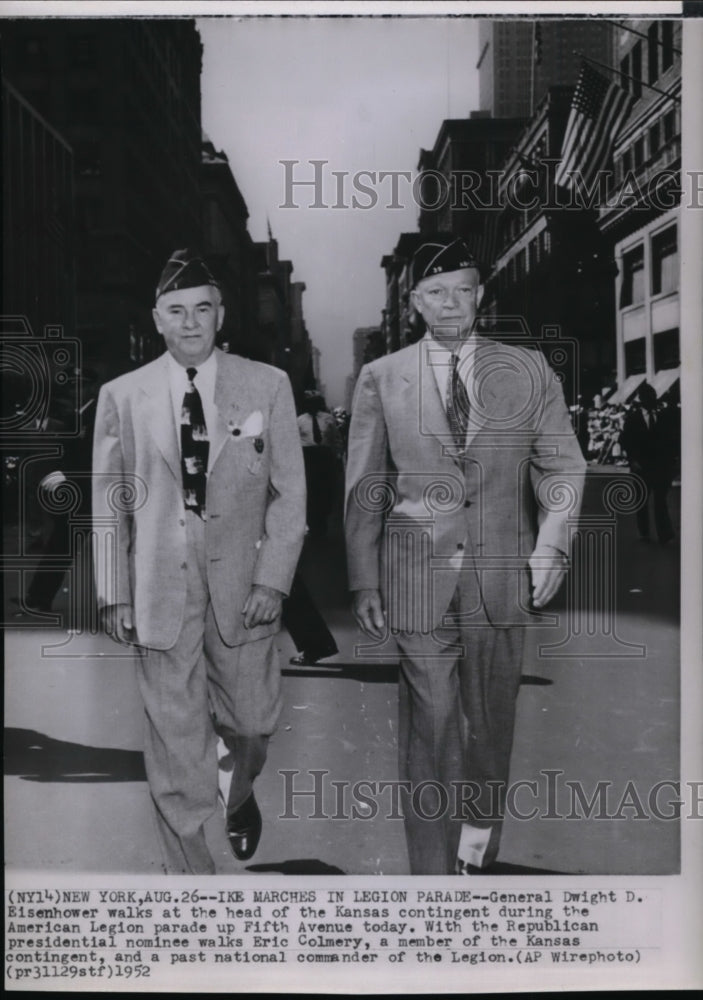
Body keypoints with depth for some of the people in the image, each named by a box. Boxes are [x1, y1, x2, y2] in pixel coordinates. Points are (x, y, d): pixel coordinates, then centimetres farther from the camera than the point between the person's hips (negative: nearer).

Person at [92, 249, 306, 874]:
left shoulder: (268, 386, 1)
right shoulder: (122, 396, 2)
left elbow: (289, 492, 0)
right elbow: (109, 502, 6)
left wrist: (272, 579, -8)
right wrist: (114, 594, 2)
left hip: (243, 584, 1)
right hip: (160, 590, 0)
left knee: (251, 720, 12)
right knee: (175, 734, 4)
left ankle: (242, 795, 48)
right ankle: (191, 867, 22)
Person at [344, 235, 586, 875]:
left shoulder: (527, 370, 7)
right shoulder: (382, 379, 5)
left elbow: (563, 464, 7)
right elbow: (364, 489, 4)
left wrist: (551, 544, -7)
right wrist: (365, 582, 0)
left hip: (502, 573, 2)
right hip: (418, 576, -1)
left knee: (491, 717, 13)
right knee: (430, 725, 1)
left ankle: (480, 828, 40)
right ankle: (435, 870, 16)